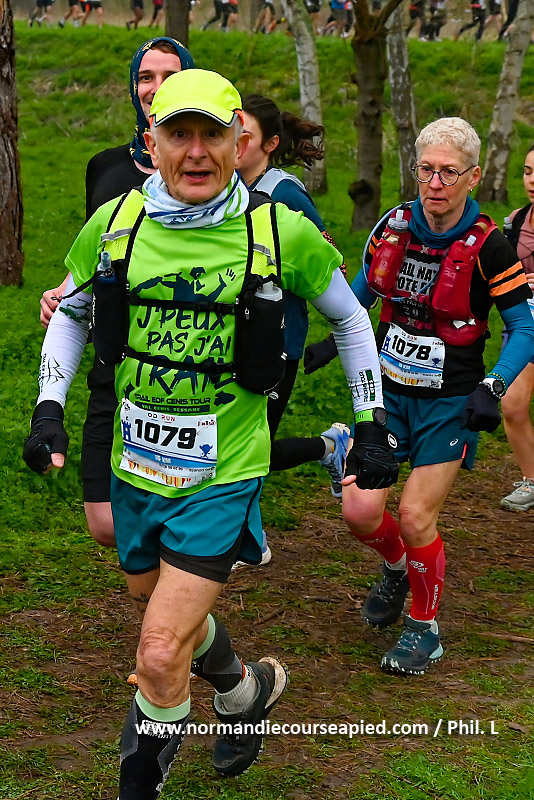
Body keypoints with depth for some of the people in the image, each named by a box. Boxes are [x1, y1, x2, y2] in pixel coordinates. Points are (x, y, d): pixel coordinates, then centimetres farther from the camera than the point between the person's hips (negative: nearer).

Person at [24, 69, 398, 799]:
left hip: (224, 472, -4)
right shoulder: (115, 222, -5)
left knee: (160, 658, -12)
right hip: (136, 465, 4)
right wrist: (49, 406, 2)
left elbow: (349, 320, 5)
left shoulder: (282, 232, -12)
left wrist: (372, 426, 5)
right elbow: (71, 311, 13)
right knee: (170, 611, 26)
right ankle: (245, 692, 57)